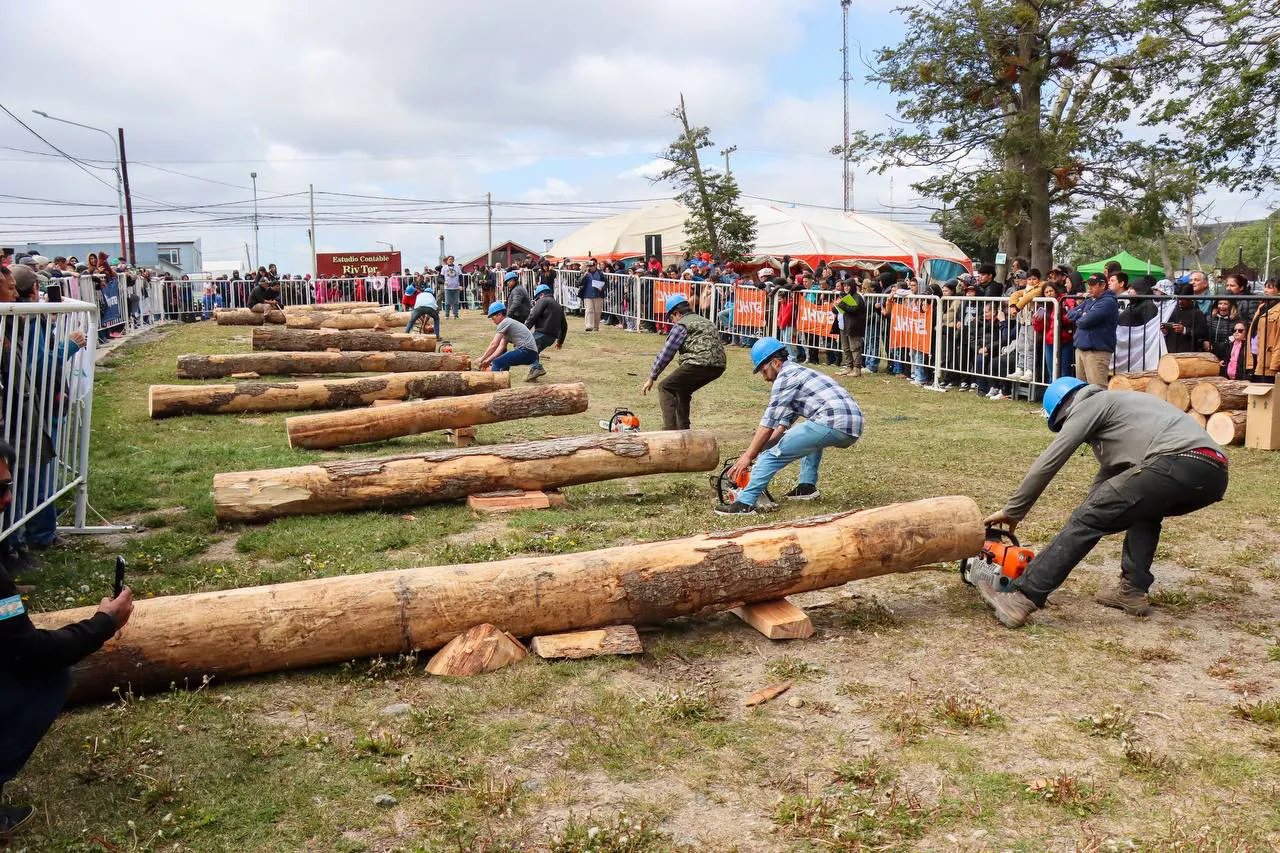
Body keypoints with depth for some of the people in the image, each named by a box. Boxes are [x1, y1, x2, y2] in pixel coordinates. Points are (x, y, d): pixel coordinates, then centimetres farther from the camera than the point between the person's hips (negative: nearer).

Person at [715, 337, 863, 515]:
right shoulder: (798, 372, 30)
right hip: (854, 428, 10)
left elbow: (769, 422, -2)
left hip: (834, 424, -10)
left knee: (774, 454, -5)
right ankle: (807, 486, 26)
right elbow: (784, 422, 30)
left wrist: (749, 456, 2)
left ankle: (745, 503, -13)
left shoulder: (785, 376, 1)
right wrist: (758, 449, 25)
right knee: (811, 435, 39)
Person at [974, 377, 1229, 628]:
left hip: (1179, 464, -9)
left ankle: (1022, 597, -13)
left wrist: (1012, 512, 17)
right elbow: (1104, 483, 39)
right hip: (1214, 474, 9)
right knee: (1143, 506, 34)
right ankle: (1132, 591, 19)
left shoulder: (1090, 404, 13)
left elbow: (1047, 464, 8)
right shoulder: (1114, 410, 38)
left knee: (1088, 519, -6)